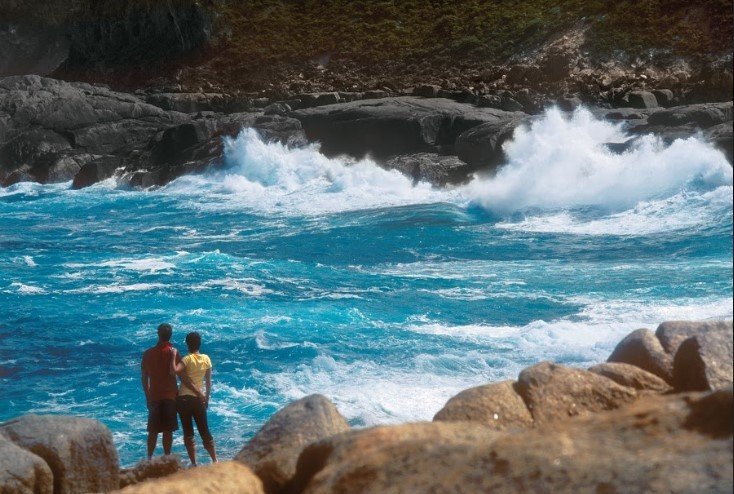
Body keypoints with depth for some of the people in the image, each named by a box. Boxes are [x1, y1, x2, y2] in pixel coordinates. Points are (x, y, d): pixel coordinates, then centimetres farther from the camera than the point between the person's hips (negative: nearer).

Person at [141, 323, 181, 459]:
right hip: (170, 396, -2)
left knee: (153, 431, 11)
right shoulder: (173, 352, -8)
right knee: (168, 431, 4)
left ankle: (149, 459, 13)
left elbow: (144, 378, 6)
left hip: (154, 397, 2)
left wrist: (148, 396, 15)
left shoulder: (148, 353, 1)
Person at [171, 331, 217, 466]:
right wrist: (207, 398, 16)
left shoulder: (187, 359, -11)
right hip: (199, 399, 3)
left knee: (188, 432, 5)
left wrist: (173, 356, -19)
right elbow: (209, 382, 6)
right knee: (204, 431, 12)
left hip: (184, 398, -3)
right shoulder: (206, 359, 1)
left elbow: (174, 371, -30)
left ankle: (194, 463, 3)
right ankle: (215, 461, 10)